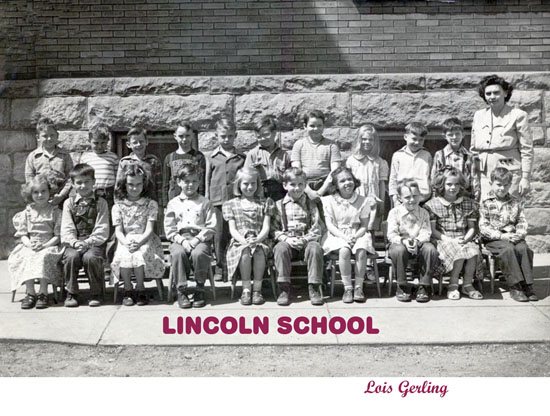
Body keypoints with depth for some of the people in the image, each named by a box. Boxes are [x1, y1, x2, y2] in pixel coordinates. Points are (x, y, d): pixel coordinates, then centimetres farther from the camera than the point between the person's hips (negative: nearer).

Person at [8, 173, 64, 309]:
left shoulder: (55, 212, 4)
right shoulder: (27, 212, 13)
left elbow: (58, 235, -2)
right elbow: (22, 234, 8)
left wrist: (45, 245, -17)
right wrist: (29, 244, -13)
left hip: (49, 246, -3)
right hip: (29, 247, 3)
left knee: (44, 257, -34)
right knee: (25, 257, -29)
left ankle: (43, 293, -27)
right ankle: (30, 293, -24)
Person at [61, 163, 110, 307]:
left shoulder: (100, 203, 6)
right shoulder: (69, 203, 12)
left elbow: (102, 229, -3)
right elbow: (66, 229, 3)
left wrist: (88, 242, -17)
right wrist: (75, 242, -16)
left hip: (94, 242, -2)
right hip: (74, 242, 2)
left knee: (90, 257, -32)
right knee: (71, 256, -29)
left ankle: (95, 294, -11)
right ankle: (71, 293, -8)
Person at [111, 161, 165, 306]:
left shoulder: (151, 204, 5)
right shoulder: (118, 206, 8)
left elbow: (149, 229, -4)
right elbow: (118, 230, 0)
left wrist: (139, 243, -22)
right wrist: (126, 243, -21)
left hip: (145, 240, -1)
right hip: (125, 241, 1)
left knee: (139, 254, -33)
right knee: (124, 255, -32)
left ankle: (140, 289, -16)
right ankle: (128, 290, -16)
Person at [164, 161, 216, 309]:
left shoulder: (205, 203, 10)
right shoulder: (173, 204, 12)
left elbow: (211, 227, 2)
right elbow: (169, 230, 6)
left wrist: (197, 239, -13)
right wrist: (182, 240, -11)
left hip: (200, 239, -1)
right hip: (180, 239, 1)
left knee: (198, 253, -33)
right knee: (178, 253, -32)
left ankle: (200, 290, -14)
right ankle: (181, 290, -18)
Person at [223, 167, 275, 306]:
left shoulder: (265, 203, 14)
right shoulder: (231, 204, 12)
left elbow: (266, 227, 3)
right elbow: (232, 229, 3)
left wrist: (257, 240, -18)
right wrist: (244, 240, -17)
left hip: (260, 241, 0)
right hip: (239, 242, 0)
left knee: (259, 250, -35)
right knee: (245, 251, -35)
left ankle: (257, 289, -25)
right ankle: (246, 289, -25)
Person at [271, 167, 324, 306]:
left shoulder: (310, 205, 12)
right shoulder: (279, 205, 10)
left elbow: (316, 229, 4)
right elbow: (274, 229, 3)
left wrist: (305, 239, -14)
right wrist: (287, 239, -14)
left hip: (306, 242, 0)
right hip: (287, 241, 0)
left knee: (315, 248, -31)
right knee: (280, 248, -33)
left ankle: (314, 288, -23)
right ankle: (284, 289, -26)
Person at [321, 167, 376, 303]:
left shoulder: (363, 201, 6)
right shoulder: (329, 201, 3)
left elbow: (364, 226, 3)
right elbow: (330, 225, -4)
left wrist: (355, 237, -17)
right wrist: (345, 237, -18)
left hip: (357, 235, 1)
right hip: (337, 236, -1)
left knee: (361, 250, -31)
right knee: (344, 251, -33)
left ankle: (358, 287, -21)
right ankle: (347, 288, -23)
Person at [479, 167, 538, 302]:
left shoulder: (515, 202, 14)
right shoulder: (486, 203, 1)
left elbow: (522, 222, 11)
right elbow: (483, 227, -6)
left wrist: (519, 234, -11)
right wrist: (501, 236, -17)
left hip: (512, 237, 4)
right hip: (493, 239, -4)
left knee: (524, 249, -26)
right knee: (508, 249, -32)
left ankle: (526, 284, -18)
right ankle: (515, 287, -26)